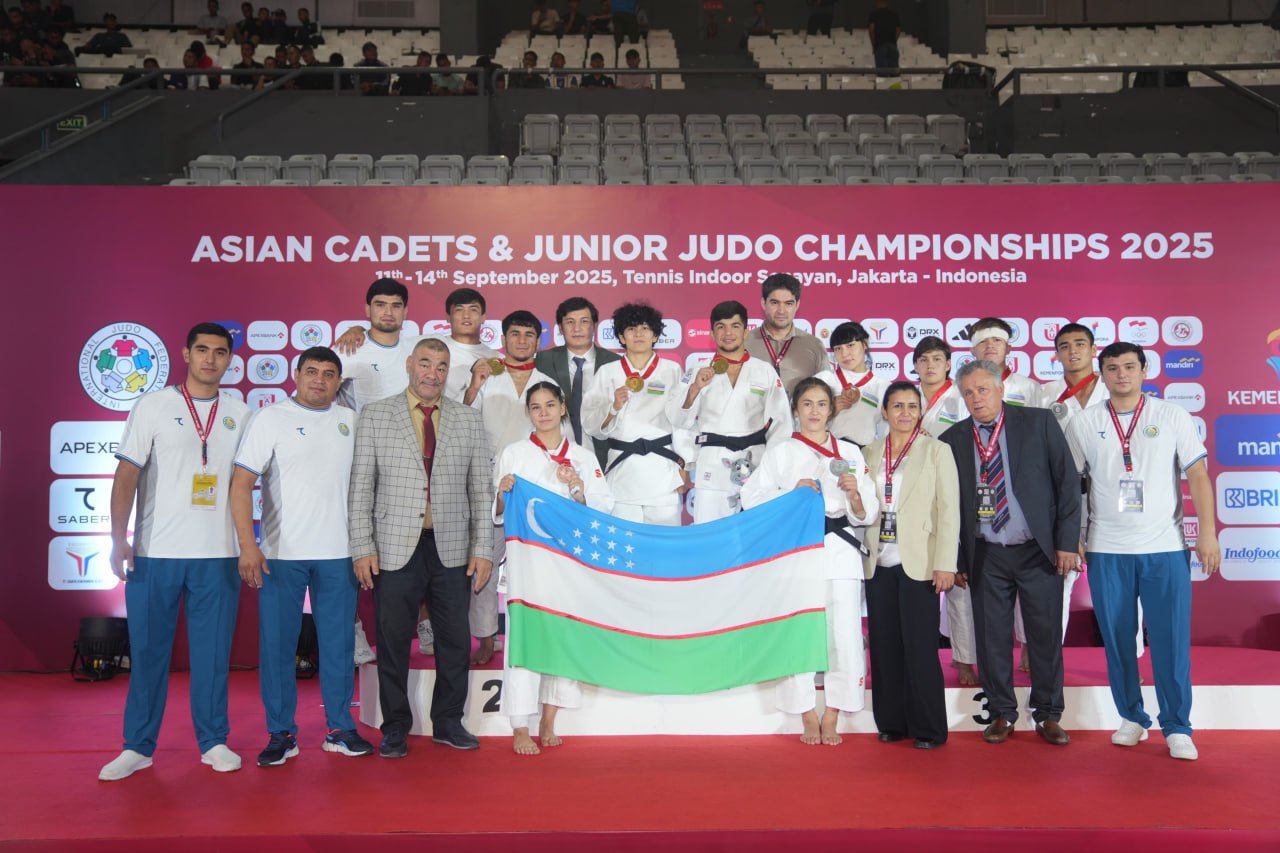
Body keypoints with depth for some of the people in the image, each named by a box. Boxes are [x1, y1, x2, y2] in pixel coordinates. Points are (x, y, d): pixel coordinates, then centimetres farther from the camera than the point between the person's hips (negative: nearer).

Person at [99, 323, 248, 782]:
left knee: (213, 652, 5)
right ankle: (138, 746, 17)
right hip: (155, 553, -1)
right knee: (148, 650, 5)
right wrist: (119, 539, -10)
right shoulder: (153, 406, 1)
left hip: (218, 554, 2)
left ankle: (213, 741, 17)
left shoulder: (239, 414, 9)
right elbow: (127, 475, -2)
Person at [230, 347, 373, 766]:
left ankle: (339, 728, 19)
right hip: (282, 554, -3)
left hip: (338, 554, 3)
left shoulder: (350, 420, 10)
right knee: (277, 645, 2)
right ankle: (281, 734, 14)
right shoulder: (270, 418, -1)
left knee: (339, 644, 7)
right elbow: (241, 483, -7)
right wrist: (248, 545, -17)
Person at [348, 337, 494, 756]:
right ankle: (396, 727, 21)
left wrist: (483, 549, 2)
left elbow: (482, 489, 8)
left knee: (455, 640, 8)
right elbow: (360, 487, 2)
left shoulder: (469, 419, 9)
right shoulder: (374, 415, 4)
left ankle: (448, 722, 25)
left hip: (453, 550, 2)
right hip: (395, 549, -2)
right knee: (393, 641, 5)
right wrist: (362, 547, -5)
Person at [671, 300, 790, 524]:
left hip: (756, 462, 1)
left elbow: (780, 421, 5)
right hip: (712, 463, -1)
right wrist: (694, 389, -17)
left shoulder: (765, 371, 7)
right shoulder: (699, 371, 6)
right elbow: (678, 419, -1)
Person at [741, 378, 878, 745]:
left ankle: (831, 720, 9)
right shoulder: (780, 453, 12)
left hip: (840, 550, 1)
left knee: (843, 635, -6)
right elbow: (752, 498, 1)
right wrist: (793, 494, -12)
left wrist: (855, 495, -12)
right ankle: (808, 718, 10)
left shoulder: (850, 452, 14)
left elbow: (866, 514, 8)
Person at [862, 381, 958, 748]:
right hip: (879, 563, 4)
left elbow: (948, 510, -5)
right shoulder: (871, 453, 11)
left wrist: (945, 564, -11)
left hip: (918, 563, -4)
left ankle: (929, 728, 10)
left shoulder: (936, 451, 0)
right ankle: (892, 722, 18)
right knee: (884, 646, 7)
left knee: (920, 648, -2)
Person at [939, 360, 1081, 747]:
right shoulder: (953, 440, 2)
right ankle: (1002, 714, 21)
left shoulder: (1039, 423, -2)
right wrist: (955, 559, 5)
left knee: (1046, 636, 6)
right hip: (985, 556, 1)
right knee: (992, 638, 6)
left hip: (1039, 551, -1)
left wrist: (1067, 541, -7)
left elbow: (1068, 481, -2)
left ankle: (1048, 715, 22)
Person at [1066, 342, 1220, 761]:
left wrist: (1208, 533, -5)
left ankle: (1177, 727, 11)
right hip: (1106, 550, 1)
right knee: (1117, 638, 6)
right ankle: (1132, 718, 20)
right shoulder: (1084, 423, 5)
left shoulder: (1172, 417, 4)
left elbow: (1197, 474, 2)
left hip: (1165, 547, -1)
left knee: (1171, 639, -1)